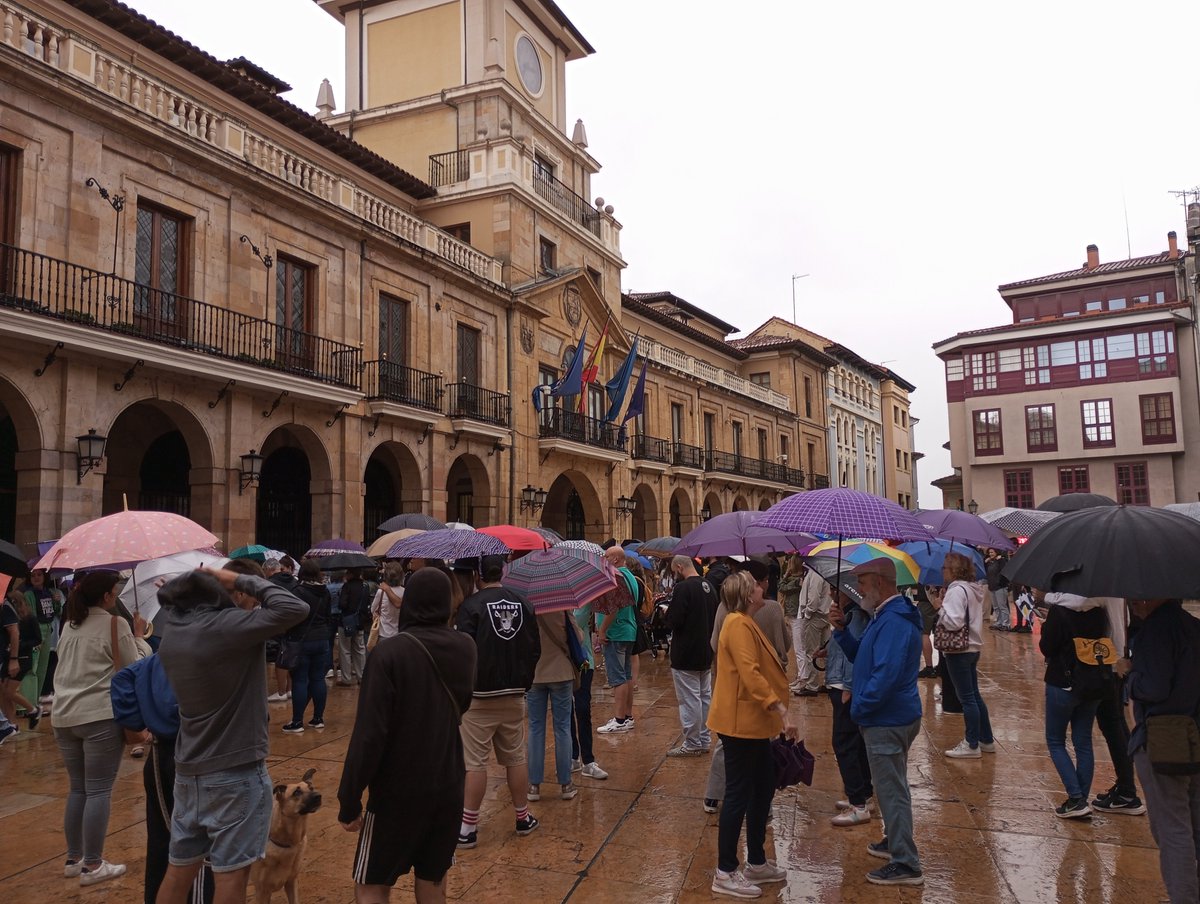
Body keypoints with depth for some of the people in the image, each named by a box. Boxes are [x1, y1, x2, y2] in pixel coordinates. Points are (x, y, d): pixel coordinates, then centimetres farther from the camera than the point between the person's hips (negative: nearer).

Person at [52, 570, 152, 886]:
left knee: (78, 789, 17)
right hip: (100, 716, -7)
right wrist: (139, 637, 9)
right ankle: (92, 865, 4)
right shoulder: (115, 624, -9)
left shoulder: (70, 625, 13)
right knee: (99, 791, 0)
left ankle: (74, 859, 25)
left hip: (64, 716, 7)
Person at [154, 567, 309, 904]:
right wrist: (245, 580, -16)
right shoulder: (227, 626, -23)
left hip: (189, 770, 7)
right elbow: (296, 608, -27)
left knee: (179, 870, 18)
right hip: (236, 773, -7)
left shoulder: (174, 627, -1)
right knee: (231, 876, 4)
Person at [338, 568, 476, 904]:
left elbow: (369, 733, -21)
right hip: (449, 786, 5)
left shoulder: (389, 652, -19)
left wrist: (349, 800, -13)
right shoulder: (465, 648, -2)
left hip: (398, 790, -5)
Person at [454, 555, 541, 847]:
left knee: (474, 762, 2)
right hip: (514, 694, 5)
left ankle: (468, 828, 7)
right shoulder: (523, 603, 3)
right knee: (516, 757, 16)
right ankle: (523, 818, 27)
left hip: (479, 695, -5)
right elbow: (535, 648, 6)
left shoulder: (471, 605, -14)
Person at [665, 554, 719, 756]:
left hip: (685, 656, -9)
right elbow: (715, 618, 14)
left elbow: (673, 621, -22)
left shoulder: (683, 588, -20)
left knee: (689, 700, -1)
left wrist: (667, 612, -2)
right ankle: (704, 739, 23)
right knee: (705, 696, 15)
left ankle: (692, 743, 6)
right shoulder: (709, 587, 7)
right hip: (706, 653, 9)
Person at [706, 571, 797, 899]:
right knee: (739, 795, -2)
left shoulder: (746, 624, 15)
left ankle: (756, 863, 30)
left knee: (763, 789, 17)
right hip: (741, 723, -10)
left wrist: (776, 712, 21)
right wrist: (782, 711, -30)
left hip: (753, 722, 10)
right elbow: (750, 674, -27)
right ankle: (725, 873, 9)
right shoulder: (738, 625, -18)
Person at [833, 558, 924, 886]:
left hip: (887, 720, -11)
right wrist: (840, 630, 1)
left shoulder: (894, 622, -23)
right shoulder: (886, 616, 11)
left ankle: (905, 864, 8)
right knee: (892, 787, 24)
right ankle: (896, 842, 40)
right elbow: (861, 656, 15)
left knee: (892, 791, -1)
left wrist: (859, 705, -19)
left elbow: (886, 675, -30)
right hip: (893, 716, 11)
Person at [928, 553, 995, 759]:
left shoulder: (956, 590, -18)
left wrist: (939, 606, -14)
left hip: (959, 651, -10)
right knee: (974, 696, 18)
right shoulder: (972, 589, 12)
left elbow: (953, 622, -26)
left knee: (967, 698, -1)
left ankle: (972, 745, 7)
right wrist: (944, 604, 7)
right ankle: (986, 740, 26)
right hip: (972, 648, 10)